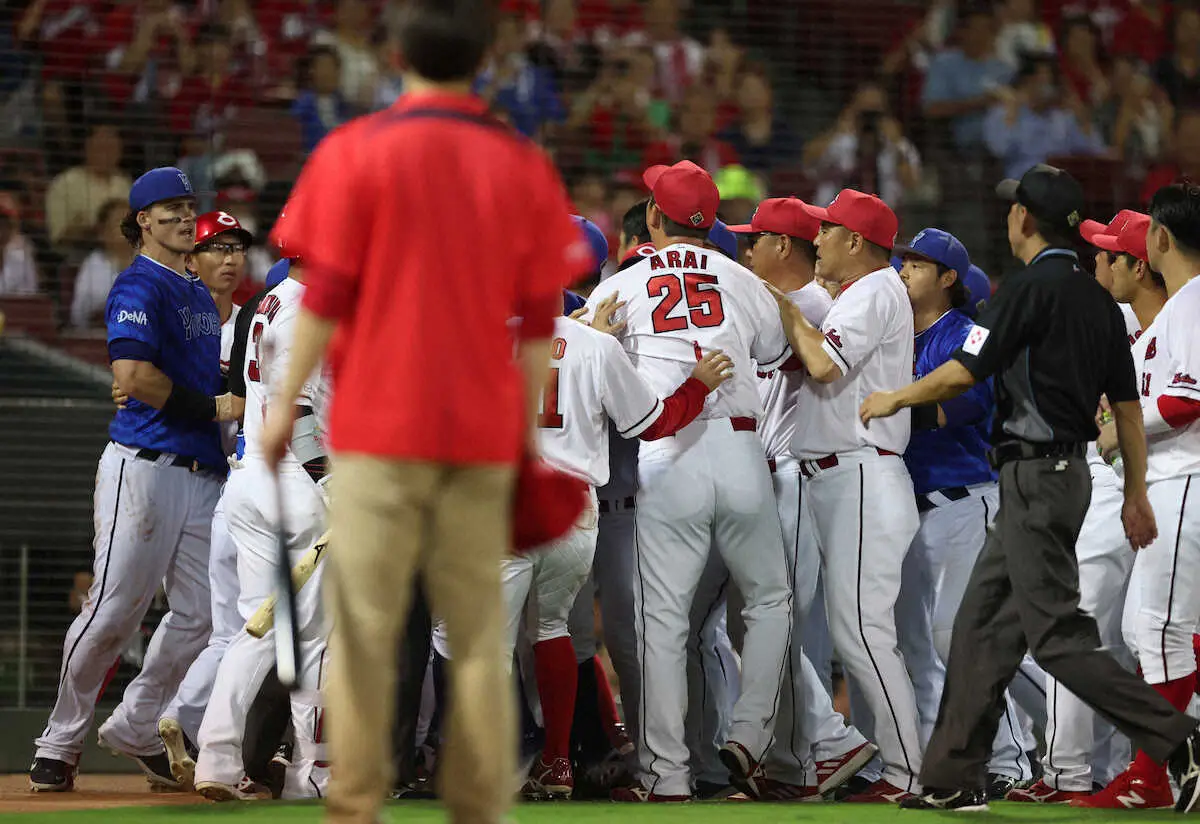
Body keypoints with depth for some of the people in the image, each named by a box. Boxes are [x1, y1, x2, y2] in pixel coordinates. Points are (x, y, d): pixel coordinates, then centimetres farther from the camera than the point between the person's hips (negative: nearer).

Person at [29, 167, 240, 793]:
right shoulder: (139, 288, -6)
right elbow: (132, 374, -20)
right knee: (114, 611, -8)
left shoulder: (200, 295, 23)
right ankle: (60, 742, 4)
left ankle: (136, 729, 17)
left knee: (200, 615, 4)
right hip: (143, 466, -9)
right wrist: (211, 408, -13)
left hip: (202, 471, 9)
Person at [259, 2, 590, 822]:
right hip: (484, 431, 2)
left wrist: (287, 401, 3)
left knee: (365, 624, 1)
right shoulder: (524, 165, 4)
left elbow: (328, 297, -5)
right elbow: (539, 317, 5)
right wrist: (530, 428, 13)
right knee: (478, 629, 5)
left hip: (380, 423, -2)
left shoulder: (357, 152, -3)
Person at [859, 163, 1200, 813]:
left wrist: (894, 400, 2)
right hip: (1067, 473, 9)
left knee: (1057, 635, -10)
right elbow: (1127, 405, 14)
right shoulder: (1098, 299, 13)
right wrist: (1136, 495, 18)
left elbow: (962, 373, -15)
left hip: (1035, 477, -9)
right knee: (983, 623, 12)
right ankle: (952, 780, 13)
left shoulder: (1032, 288, -13)